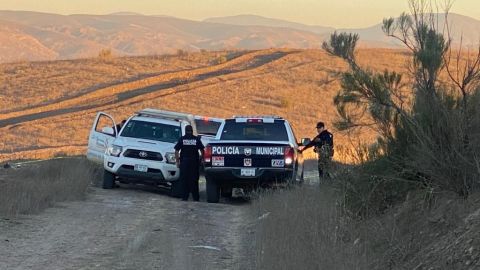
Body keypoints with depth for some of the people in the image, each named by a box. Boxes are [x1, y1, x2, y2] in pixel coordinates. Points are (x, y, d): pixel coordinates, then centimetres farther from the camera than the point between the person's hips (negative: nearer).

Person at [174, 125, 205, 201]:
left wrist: (177, 161, 5)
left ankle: (184, 197, 0)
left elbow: (176, 151, 0)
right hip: (194, 161, 1)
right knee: (194, 179, 5)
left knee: (184, 180, 3)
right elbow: (202, 150, 3)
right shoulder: (196, 139, 4)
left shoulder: (181, 139, 3)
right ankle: (196, 197, 5)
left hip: (184, 161, -1)